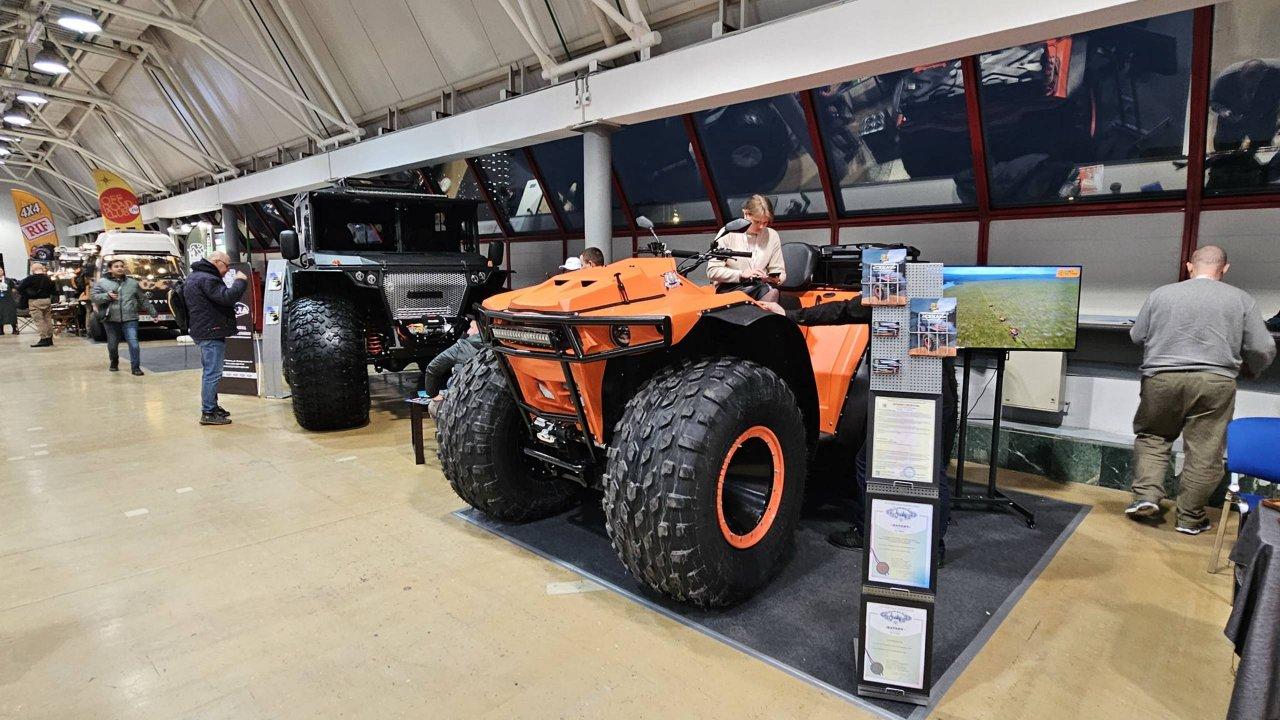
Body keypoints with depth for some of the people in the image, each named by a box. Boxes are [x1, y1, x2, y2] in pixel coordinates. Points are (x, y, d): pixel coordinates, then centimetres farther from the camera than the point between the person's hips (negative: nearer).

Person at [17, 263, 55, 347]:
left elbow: (20, 288, -12)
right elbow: (53, 290, 13)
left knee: (39, 320, -5)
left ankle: (44, 339, -10)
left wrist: (26, 296, -1)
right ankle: (49, 339, 13)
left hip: (35, 302, -5)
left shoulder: (30, 278, -10)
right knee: (48, 320, 10)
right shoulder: (48, 278, 6)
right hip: (47, 300, 5)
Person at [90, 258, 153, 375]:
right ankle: (114, 363, 34)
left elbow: (143, 299, 16)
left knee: (133, 343, -12)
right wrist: (107, 296, -16)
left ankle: (135, 367, -6)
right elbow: (93, 297, 2)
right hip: (111, 319, 0)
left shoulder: (133, 283, 11)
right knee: (112, 344, 10)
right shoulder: (101, 282, 6)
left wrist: (153, 312, 15)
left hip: (130, 318, 0)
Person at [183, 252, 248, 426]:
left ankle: (212, 405, 31)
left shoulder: (196, 276, 18)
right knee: (212, 373, -7)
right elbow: (227, 297, -26)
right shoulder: (206, 279, -17)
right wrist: (240, 281, -13)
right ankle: (208, 413, -4)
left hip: (204, 331, 11)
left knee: (210, 372, 20)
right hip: (211, 333, -11)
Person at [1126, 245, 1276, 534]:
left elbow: (1136, 336, 11)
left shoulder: (1161, 294, 4)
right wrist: (1250, 369, 24)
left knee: (1151, 437, 17)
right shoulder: (1241, 298, 3)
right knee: (1205, 452, 7)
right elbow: (1263, 349, 4)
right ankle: (1190, 517, 14)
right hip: (1215, 383, 0)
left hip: (1161, 379, 0)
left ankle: (1147, 494, 4)